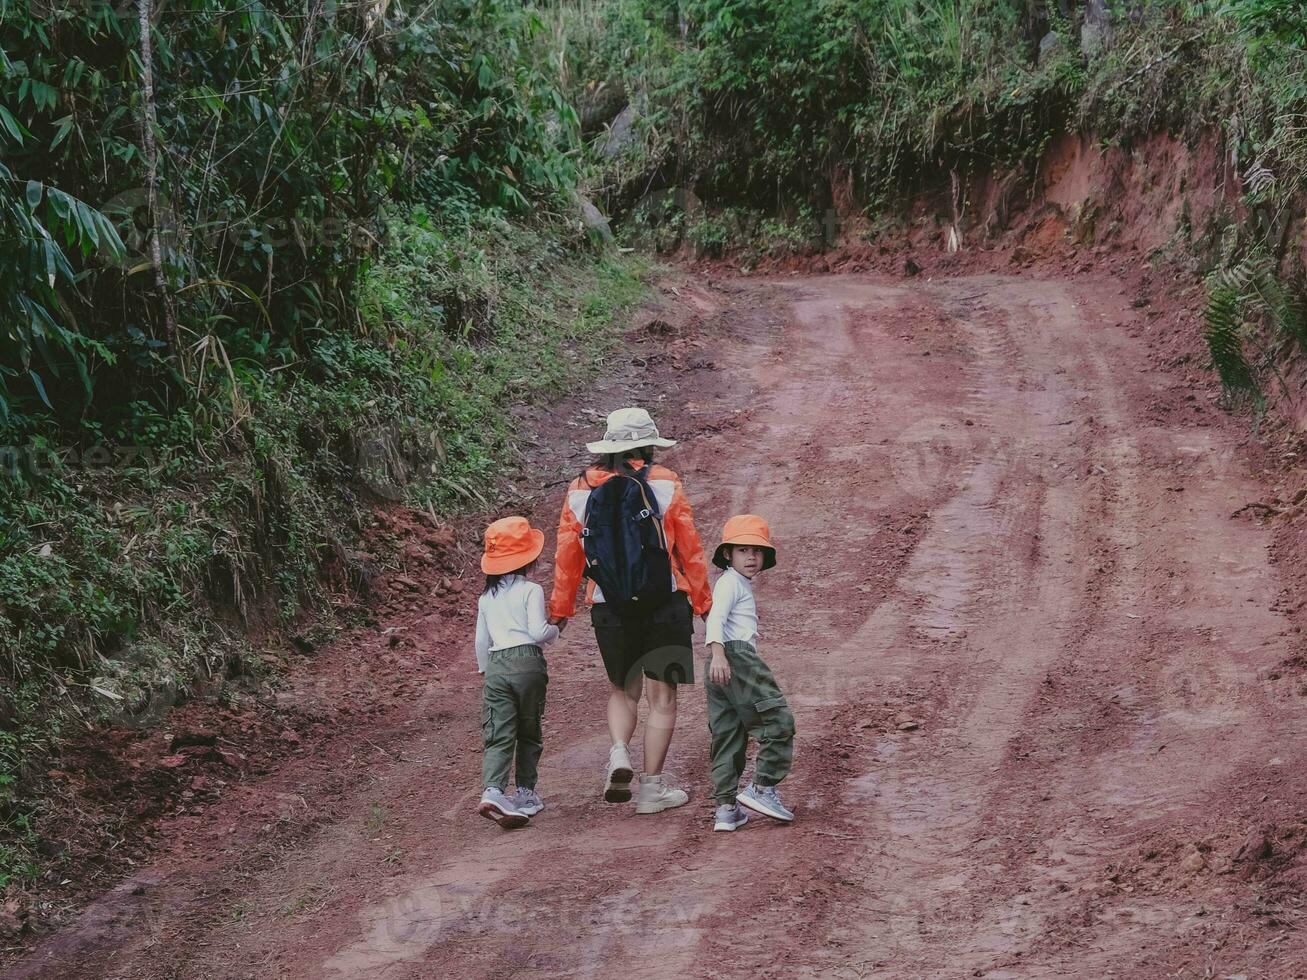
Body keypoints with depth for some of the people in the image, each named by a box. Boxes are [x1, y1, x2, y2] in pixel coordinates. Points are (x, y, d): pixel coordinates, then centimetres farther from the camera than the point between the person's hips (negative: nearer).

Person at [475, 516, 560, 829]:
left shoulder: (486, 597, 14)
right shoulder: (531, 591, -3)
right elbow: (537, 631, -12)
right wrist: (554, 631, 9)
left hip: (495, 666, 3)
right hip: (527, 663, -3)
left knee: (498, 734, -4)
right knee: (529, 732, 12)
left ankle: (492, 791, -23)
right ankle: (525, 792, 18)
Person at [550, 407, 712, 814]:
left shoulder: (580, 490, 2)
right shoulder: (665, 484, -4)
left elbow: (567, 553, 6)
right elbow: (690, 548, -1)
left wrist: (560, 608, 18)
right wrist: (703, 601, 9)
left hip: (608, 607, 2)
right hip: (664, 601, -2)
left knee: (622, 689, 20)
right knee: (661, 696, 7)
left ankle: (619, 753, -6)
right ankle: (651, 787, 7)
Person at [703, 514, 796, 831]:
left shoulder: (739, 584, 28)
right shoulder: (730, 582, -3)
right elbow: (716, 617, -18)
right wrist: (717, 652, -32)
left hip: (724, 665, 10)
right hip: (737, 655, -10)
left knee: (727, 735, 8)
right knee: (778, 720, -8)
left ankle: (725, 808, 7)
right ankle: (762, 788, -8)